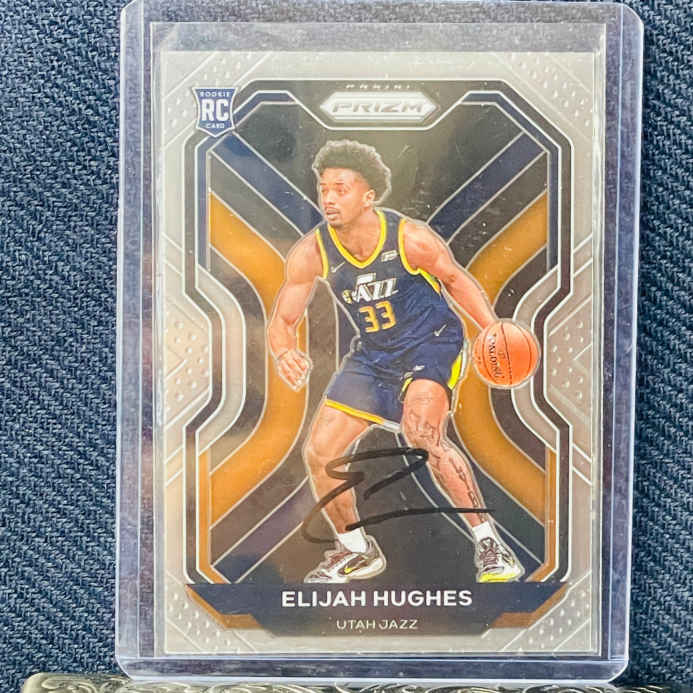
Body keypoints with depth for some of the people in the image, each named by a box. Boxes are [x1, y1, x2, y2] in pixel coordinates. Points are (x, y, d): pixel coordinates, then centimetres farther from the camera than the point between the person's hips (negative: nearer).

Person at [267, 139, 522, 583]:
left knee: (421, 433, -31)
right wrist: (286, 353, -30)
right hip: (372, 355, 5)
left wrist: (493, 330, -16)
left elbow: (456, 279, -2)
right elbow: (283, 320, -6)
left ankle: (489, 543, -11)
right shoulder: (311, 253, -13)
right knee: (320, 452, -1)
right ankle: (357, 551, 23)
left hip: (432, 344, -4)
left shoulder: (411, 238, -20)